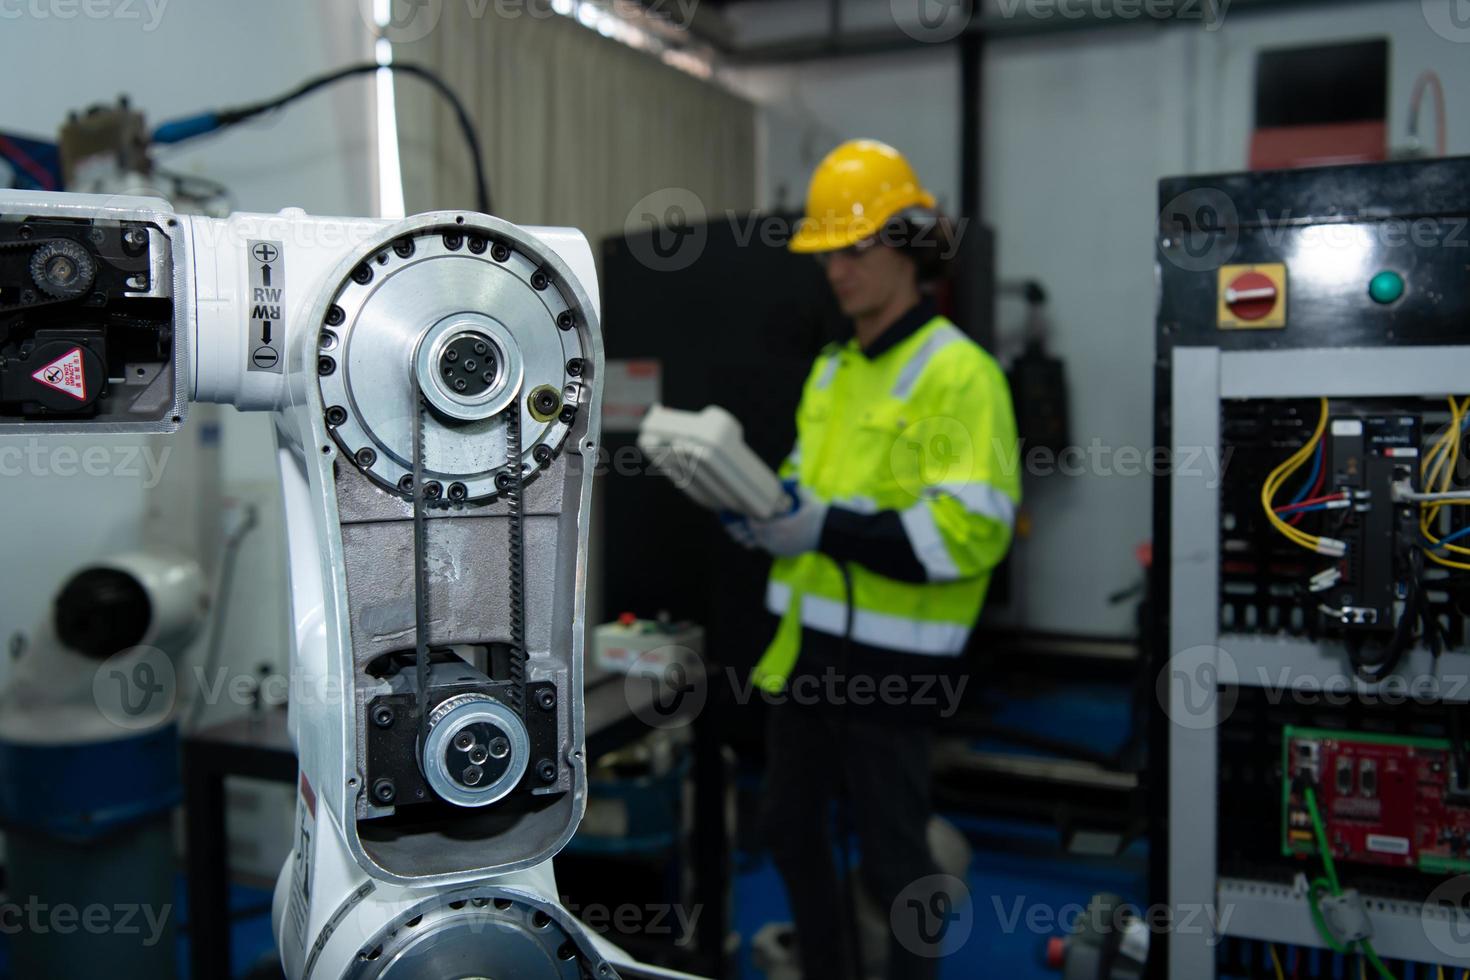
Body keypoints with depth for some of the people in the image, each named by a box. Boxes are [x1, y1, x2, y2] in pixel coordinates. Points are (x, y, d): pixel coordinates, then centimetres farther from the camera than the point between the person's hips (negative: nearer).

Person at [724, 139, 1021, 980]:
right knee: (791, 827, 21)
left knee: (891, 853, 7)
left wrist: (827, 527, -27)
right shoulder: (832, 370, 12)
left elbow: (969, 531, -23)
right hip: (807, 647, 8)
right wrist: (760, 509, -2)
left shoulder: (957, 373, -14)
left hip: (891, 659, -8)